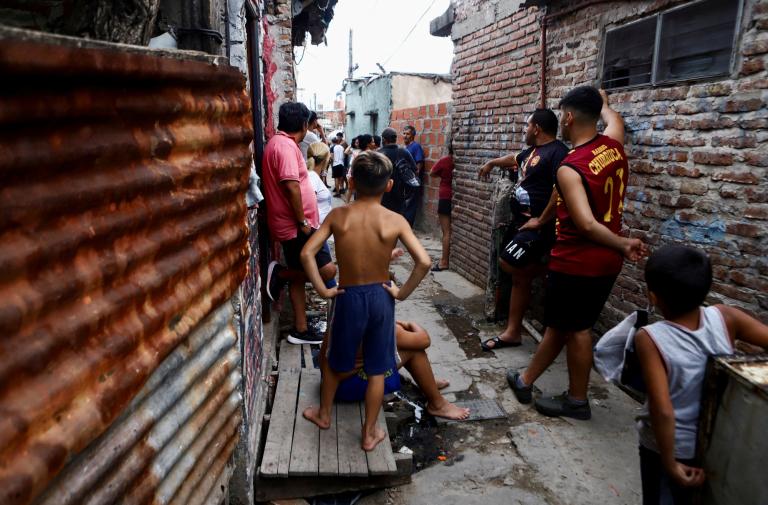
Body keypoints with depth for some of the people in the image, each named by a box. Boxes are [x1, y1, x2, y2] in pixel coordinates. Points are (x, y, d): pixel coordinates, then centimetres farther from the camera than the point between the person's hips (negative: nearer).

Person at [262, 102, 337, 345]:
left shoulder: (279, 142, 16)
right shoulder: (286, 145, -16)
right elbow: (291, 186, -26)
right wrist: (303, 221, -20)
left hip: (292, 225, 11)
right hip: (296, 226, -11)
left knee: (299, 276, 15)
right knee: (327, 270, -13)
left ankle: (300, 330, 23)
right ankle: (279, 273, 2)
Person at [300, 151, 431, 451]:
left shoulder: (338, 215, -10)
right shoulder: (395, 221, -12)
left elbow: (307, 253, -15)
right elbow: (424, 262, -20)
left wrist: (323, 290, -7)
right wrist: (402, 292, -8)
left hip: (349, 297, 0)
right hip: (381, 297, 0)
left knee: (335, 362, 24)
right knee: (376, 370, 15)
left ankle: (324, 414, 44)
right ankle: (370, 433, 28)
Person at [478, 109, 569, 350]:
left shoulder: (557, 152, -16)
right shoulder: (532, 151, 15)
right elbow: (514, 159, 38)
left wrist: (541, 221, -24)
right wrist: (491, 163, 53)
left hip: (537, 227, -9)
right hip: (520, 223, 9)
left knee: (507, 263, -16)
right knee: (519, 277, 10)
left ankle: (545, 267, 8)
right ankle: (512, 332, 17)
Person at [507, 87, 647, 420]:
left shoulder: (569, 168, -20)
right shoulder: (613, 146, 2)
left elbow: (587, 224, -27)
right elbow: (613, 119, 28)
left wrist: (623, 244, -13)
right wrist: (602, 102, 46)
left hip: (575, 263, -8)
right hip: (605, 262, 8)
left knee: (575, 329, 8)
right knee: (558, 324, 16)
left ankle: (577, 401, 24)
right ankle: (526, 380, 29)